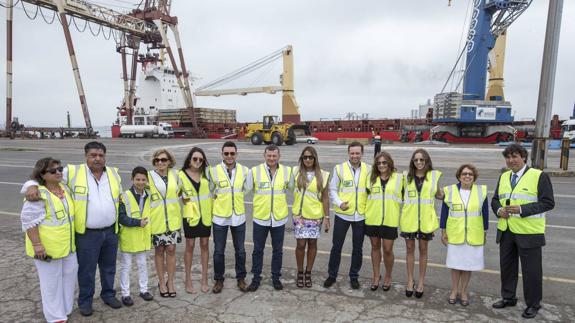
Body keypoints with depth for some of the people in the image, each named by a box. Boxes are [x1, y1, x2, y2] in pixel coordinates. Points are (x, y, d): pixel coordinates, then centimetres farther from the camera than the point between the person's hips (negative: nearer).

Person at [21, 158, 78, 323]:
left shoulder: (65, 188, 5)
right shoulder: (39, 195, -19)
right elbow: (29, 220, -20)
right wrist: (37, 244, -22)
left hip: (67, 244, 8)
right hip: (47, 246, -7)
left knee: (69, 275, 17)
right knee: (52, 280, 6)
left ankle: (65, 308, 36)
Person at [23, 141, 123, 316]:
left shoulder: (114, 173, 3)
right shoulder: (73, 172, -8)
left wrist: (119, 220, 14)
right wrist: (32, 185, -23)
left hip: (111, 231, 4)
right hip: (87, 234, -3)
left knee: (109, 267, 18)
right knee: (86, 270, 10)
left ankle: (108, 294, 38)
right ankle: (85, 300, 31)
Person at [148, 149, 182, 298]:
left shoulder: (175, 175, 0)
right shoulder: (149, 176, -8)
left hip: (173, 219, 2)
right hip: (156, 220, -2)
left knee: (171, 250, 7)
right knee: (159, 251, 10)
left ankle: (170, 282, 22)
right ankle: (161, 282, 26)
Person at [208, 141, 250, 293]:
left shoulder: (244, 170, -3)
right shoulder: (214, 171, -10)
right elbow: (210, 191, 1)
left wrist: (234, 198, 9)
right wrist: (220, 202, 3)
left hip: (238, 216, 2)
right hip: (219, 217, -1)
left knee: (240, 250, 13)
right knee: (219, 251, 10)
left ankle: (241, 278, 30)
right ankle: (218, 279, 29)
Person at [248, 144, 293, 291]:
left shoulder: (287, 171, -2)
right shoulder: (255, 171, -7)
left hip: (279, 218, 1)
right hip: (260, 218, -1)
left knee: (278, 250, 14)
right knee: (258, 250, 12)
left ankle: (276, 277, 32)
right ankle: (256, 278, 28)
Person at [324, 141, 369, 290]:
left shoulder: (368, 170, 1)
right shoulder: (339, 168, -5)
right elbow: (332, 190, -1)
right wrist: (339, 203, -15)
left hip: (361, 216, 2)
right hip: (342, 214, -1)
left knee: (358, 248, 13)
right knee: (336, 246, 8)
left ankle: (354, 276, 31)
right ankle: (332, 275, 25)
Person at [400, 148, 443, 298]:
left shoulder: (433, 175, -1)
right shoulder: (407, 176, 1)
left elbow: (438, 195, 9)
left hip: (426, 219, -1)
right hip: (409, 218, 1)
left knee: (423, 249, 11)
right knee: (410, 249, 10)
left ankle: (421, 282, 26)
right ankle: (410, 281, 25)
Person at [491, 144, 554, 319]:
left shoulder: (539, 176, -9)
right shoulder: (503, 177, 10)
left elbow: (548, 202, -14)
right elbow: (495, 199, 15)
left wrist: (521, 209, -22)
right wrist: (499, 210, -6)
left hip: (529, 233, -6)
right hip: (506, 231, 6)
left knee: (531, 270, 6)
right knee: (506, 266, 16)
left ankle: (533, 304, 23)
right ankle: (508, 297, 33)